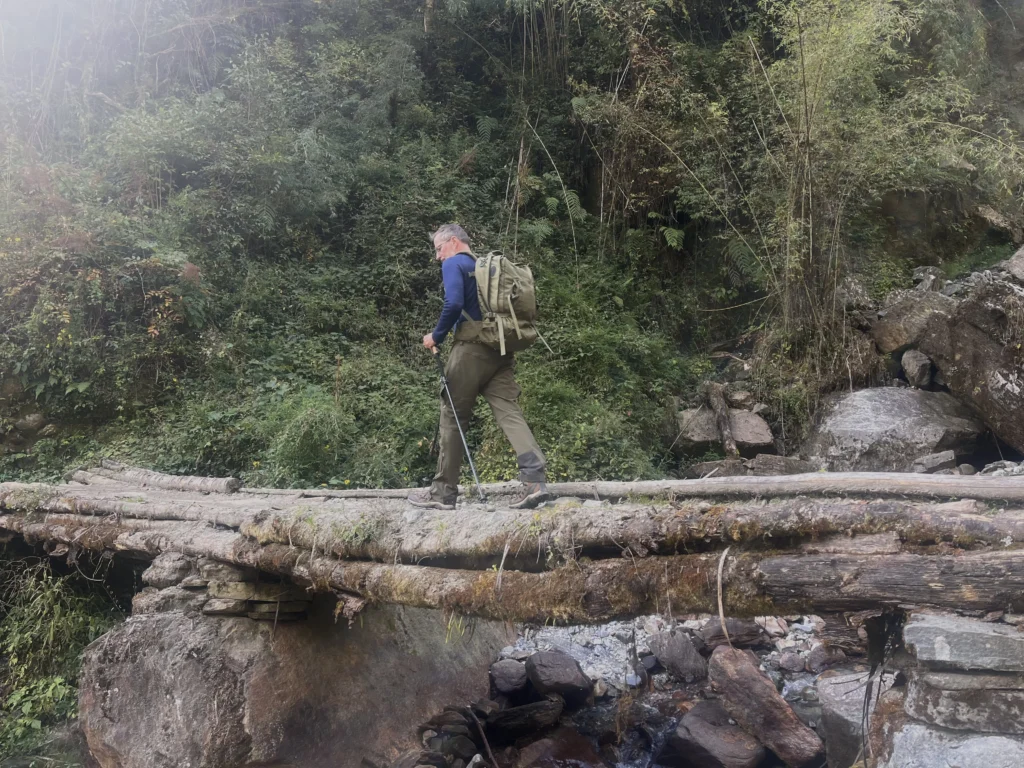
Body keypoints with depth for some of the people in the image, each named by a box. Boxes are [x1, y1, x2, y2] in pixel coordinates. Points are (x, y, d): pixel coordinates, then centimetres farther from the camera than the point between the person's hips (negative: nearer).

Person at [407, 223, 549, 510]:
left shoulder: (453, 264, 0)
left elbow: (454, 304, -17)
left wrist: (436, 336, -4)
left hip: (470, 349, -7)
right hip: (500, 349, 7)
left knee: (452, 417, 4)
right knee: (510, 413, -4)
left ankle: (444, 491, 10)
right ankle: (535, 479, -22)